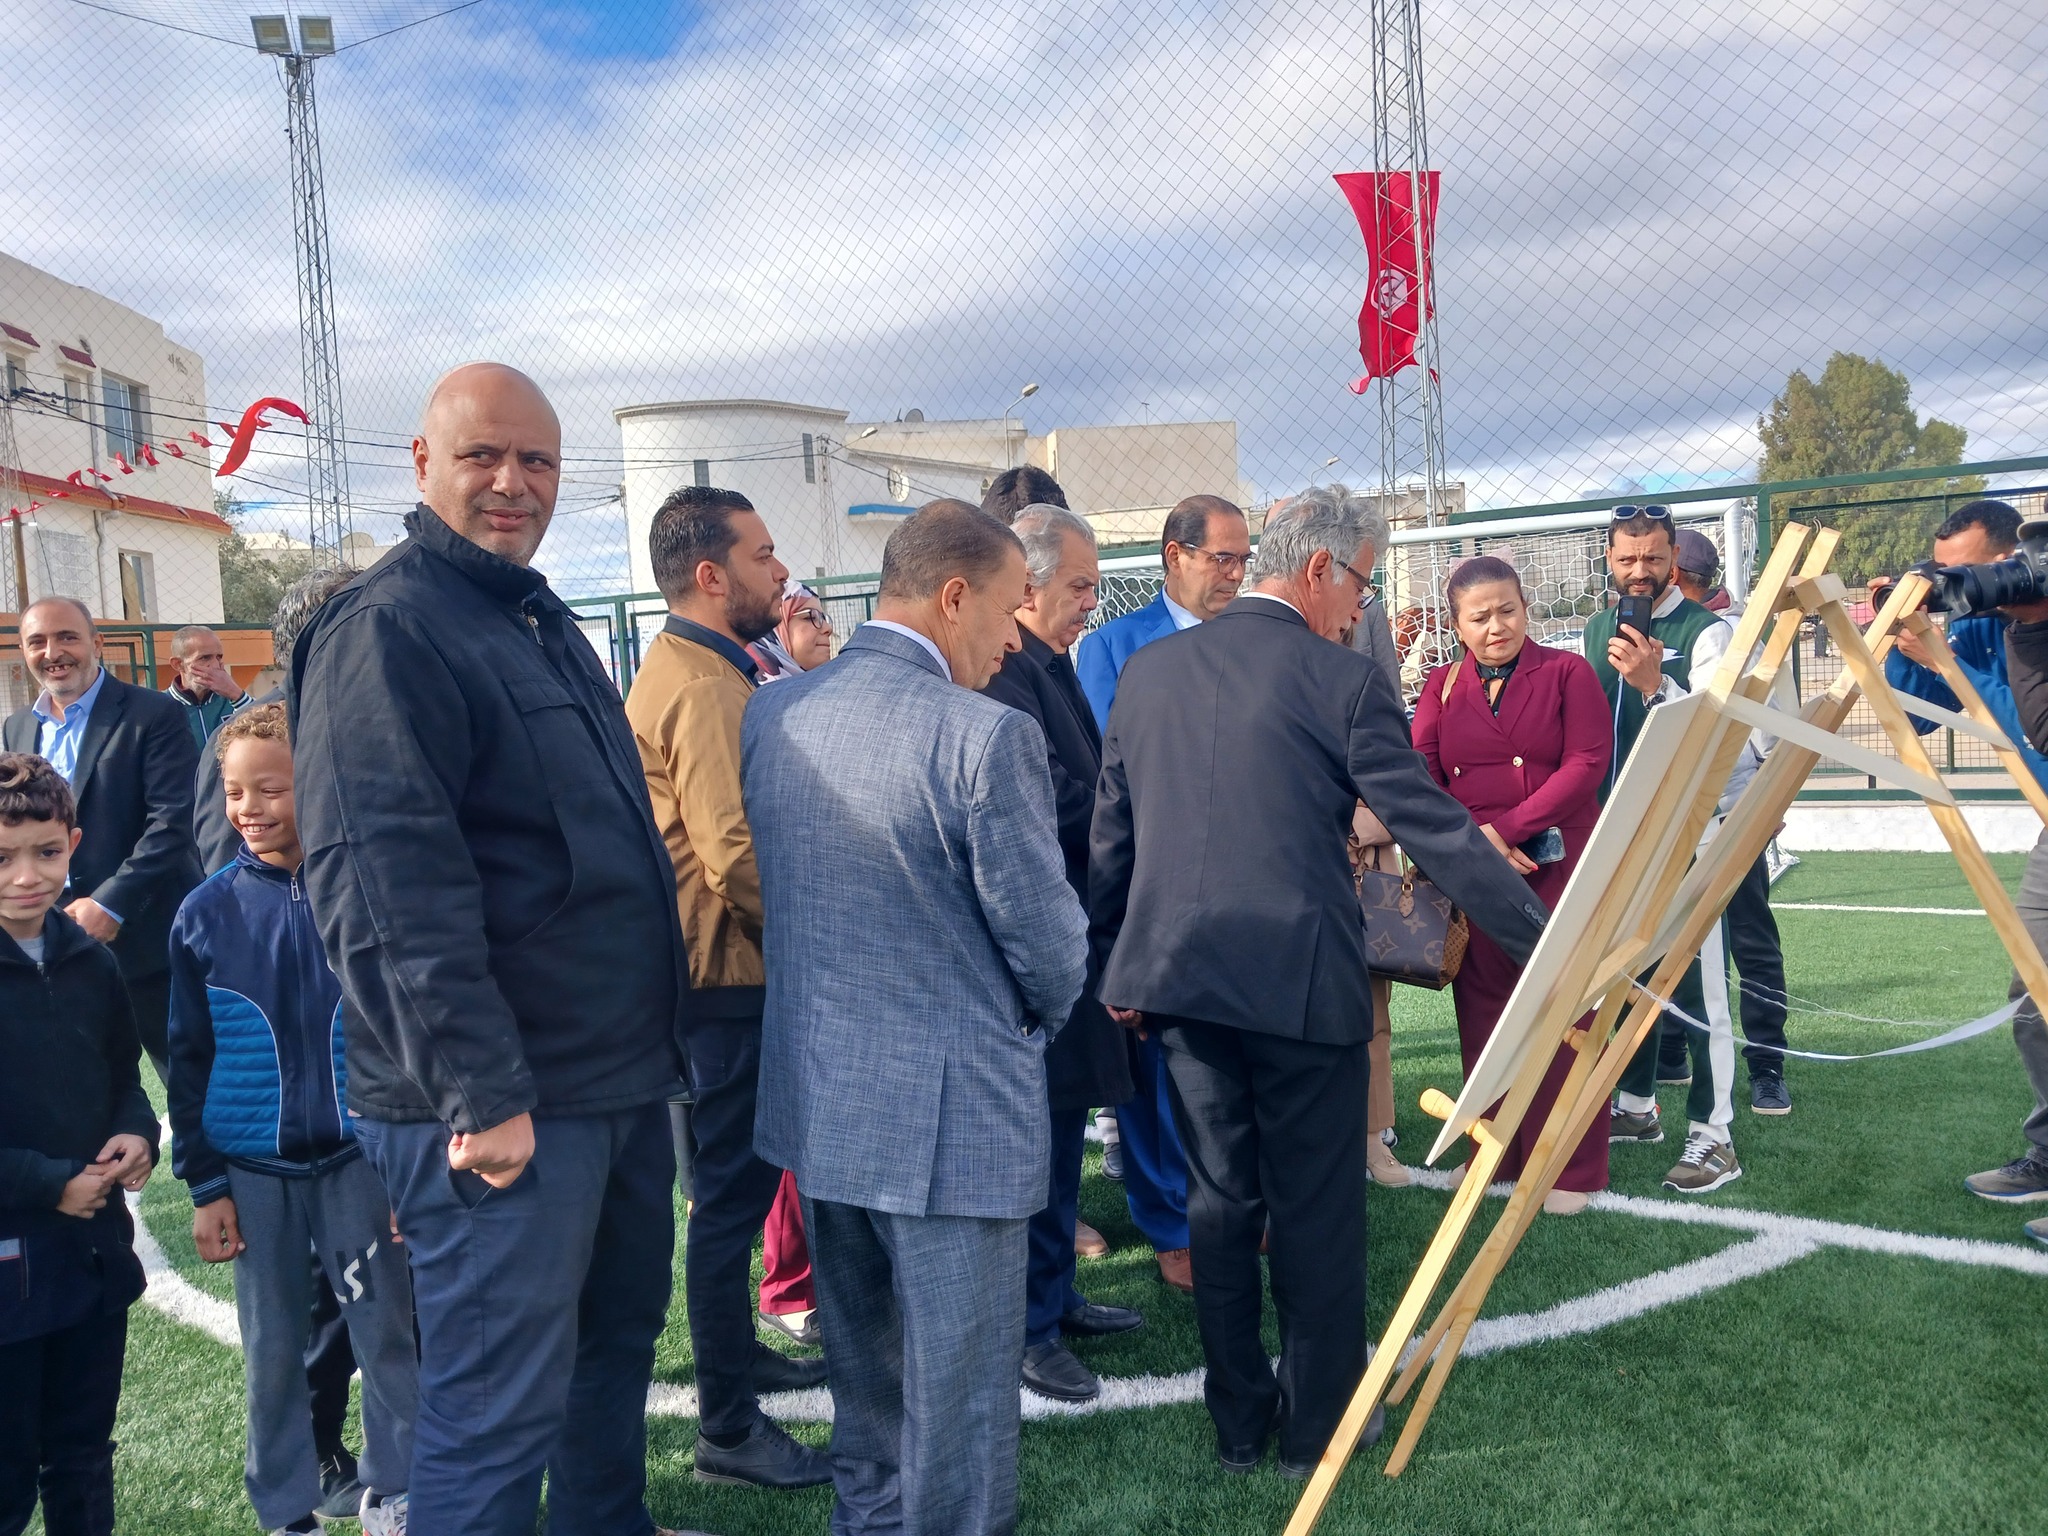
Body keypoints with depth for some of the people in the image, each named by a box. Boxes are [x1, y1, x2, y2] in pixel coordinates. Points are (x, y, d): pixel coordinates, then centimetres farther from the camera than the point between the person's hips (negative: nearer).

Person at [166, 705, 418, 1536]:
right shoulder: (205, 913, -2)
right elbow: (190, 1061, 4)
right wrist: (205, 1184, 2)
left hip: (360, 1156, -1)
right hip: (253, 1170, 2)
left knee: (385, 1332, 8)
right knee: (272, 1350, 12)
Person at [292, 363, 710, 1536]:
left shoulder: (547, 624, 15)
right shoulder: (386, 628, -13)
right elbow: (387, 879, -22)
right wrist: (479, 1089, -24)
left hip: (623, 1082, 9)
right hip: (504, 1109, -9)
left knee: (619, 1342, 22)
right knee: (498, 1409, 1)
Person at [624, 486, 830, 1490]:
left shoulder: (694, 670, 13)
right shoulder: (704, 686, -20)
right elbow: (736, 853, -26)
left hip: (718, 969, 11)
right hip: (729, 975, -11)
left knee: (734, 1179, 22)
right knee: (733, 1188, 0)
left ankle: (737, 1354, 39)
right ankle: (728, 1427, 12)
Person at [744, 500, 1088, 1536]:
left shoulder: (768, 714, 1)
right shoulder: (985, 735, -21)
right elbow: (1046, 934, -14)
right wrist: (1042, 1016, 8)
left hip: (812, 1094, 8)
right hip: (949, 1110, -7)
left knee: (860, 1362, 25)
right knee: (956, 1382, 9)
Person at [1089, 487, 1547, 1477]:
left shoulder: (1148, 671, 8)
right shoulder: (1343, 681, -8)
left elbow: (1110, 835, 12)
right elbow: (1436, 832, -9)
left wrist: (1116, 965, 21)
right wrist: (1544, 948, -2)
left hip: (1175, 977, 5)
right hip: (1297, 982, -5)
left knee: (1220, 1198, 16)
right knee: (1317, 1211, 10)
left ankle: (1237, 1425, 27)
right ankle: (1318, 1427, 23)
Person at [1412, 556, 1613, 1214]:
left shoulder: (1566, 672, 5)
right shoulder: (1441, 686, 13)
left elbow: (1587, 762, -7)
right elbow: (1420, 775, 2)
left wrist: (1507, 828, -14)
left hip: (1558, 865, -3)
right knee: (1482, 1012, 6)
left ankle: (1571, 1168, 7)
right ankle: (1496, 1154, 18)